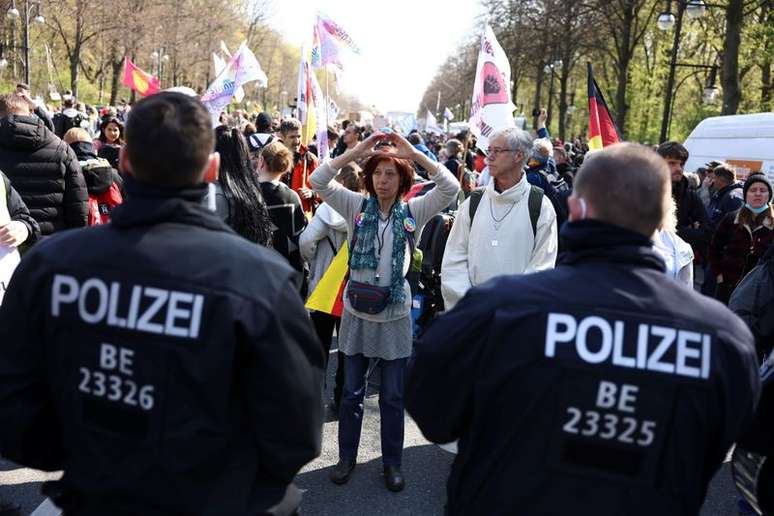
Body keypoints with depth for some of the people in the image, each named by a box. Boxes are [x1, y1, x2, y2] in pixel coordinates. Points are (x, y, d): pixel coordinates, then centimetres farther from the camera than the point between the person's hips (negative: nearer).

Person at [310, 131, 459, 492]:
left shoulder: (414, 211, -1)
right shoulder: (356, 206, -1)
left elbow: (450, 188, -12)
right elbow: (318, 181, -11)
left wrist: (414, 153, -15)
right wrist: (357, 150, -15)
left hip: (395, 315, 0)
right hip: (357, 313, 0)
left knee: (393, 396, 10)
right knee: (352, 393, 13)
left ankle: (392, 462, 27)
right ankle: (347, 456, 30)